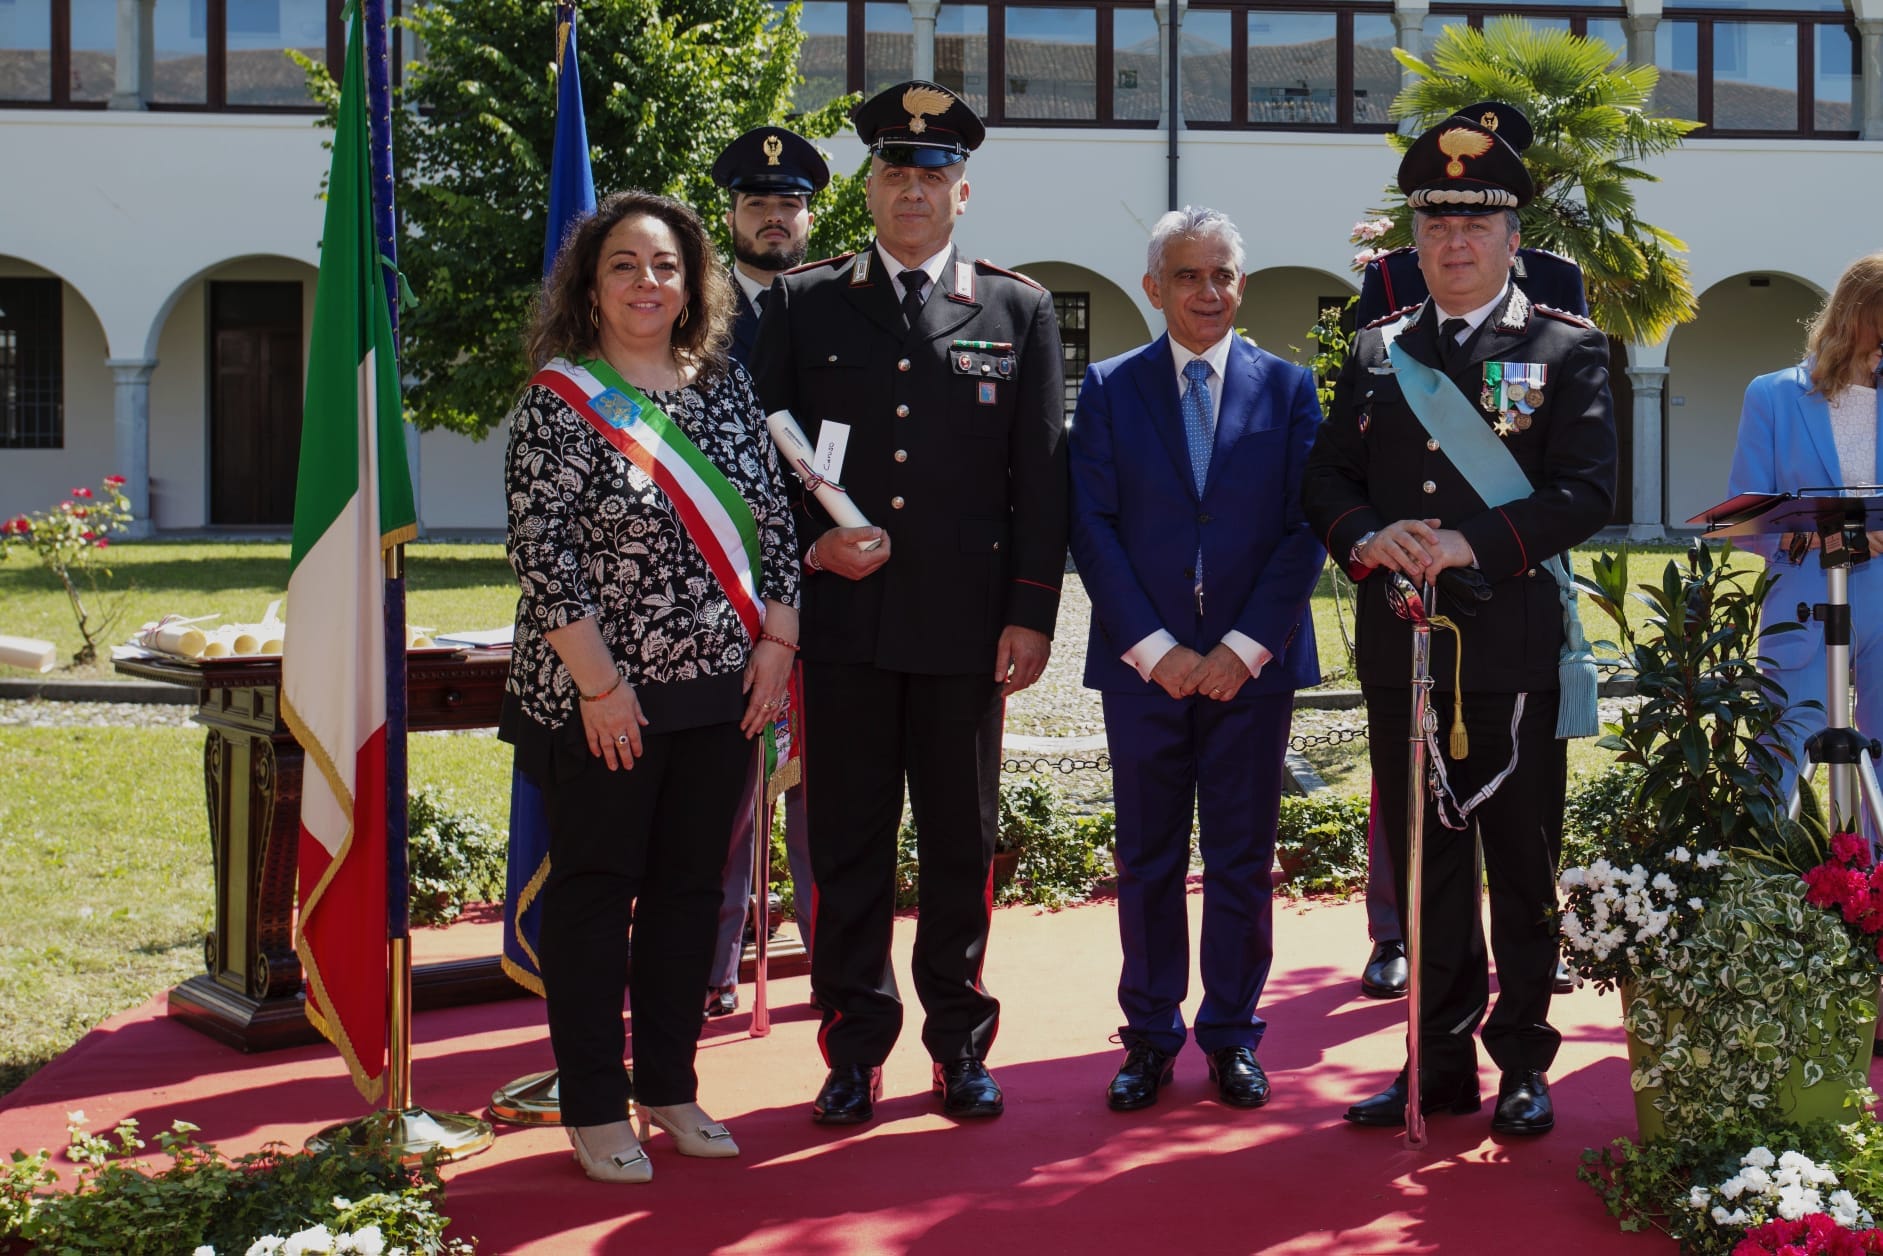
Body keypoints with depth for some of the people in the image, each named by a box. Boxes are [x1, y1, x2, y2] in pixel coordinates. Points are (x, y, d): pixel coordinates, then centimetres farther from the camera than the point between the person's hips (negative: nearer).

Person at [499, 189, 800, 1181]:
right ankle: (594, 1109, 15)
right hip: (599, 699, -5)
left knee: (690, 888, 12)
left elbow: (774, 520, 10)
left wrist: (776, 643, 0)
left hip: (720, 691, 5)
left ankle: (669, 1088, 26)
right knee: (594, 893, 5)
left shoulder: (726, 390, 8)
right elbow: (542, 553, -13)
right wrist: (599, 684, -16)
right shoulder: (555, 402, -7)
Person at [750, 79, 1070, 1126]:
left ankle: (962, 1045, 21)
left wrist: (1032, 613, -3)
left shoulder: (1020, 310, 7)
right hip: (842, 619, 0)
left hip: (965, 626, 0)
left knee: (962, 843, 8)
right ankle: (856, 1048, 17)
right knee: (848, 841, 5)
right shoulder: (804, 303, 8)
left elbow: (1042, 474, 4)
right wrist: (810, 544, -7)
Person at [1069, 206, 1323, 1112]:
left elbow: (1305, 528, 0)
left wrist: (1245, 647, -9)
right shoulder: (1110, 389, 4)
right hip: (1143, 664, 0)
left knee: (1242, 861, 6)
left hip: (1253, 662, 0)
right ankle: (1150, 1036, 18)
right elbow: (1092, 527, -1)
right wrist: (1153, 649, -10)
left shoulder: (1288, 387, 5)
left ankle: (1232, 1035, 19)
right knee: (1148, 861, 7)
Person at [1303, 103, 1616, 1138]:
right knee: (1426, 866, 10)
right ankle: (1441, 1063, 19)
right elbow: (1326, 479, 10)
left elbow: (1587, 491, -8)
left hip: (1515, 651, -3)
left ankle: (1523, 1066, 16)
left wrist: (1474, 544, -19)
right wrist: (1369, 538, -11)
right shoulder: (1376, 353, 14)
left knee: (1522, 867, 5)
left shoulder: (1567, 348, 2)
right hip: (1401, 651, 3)